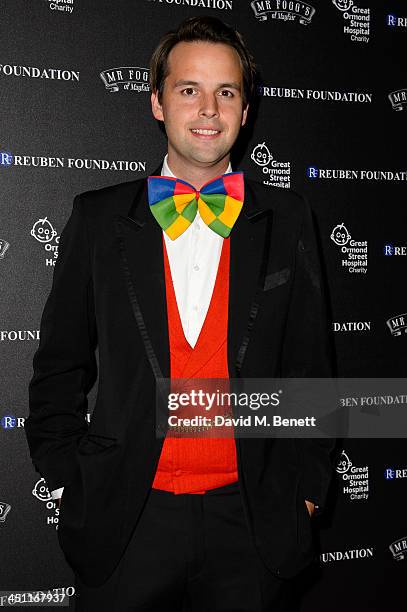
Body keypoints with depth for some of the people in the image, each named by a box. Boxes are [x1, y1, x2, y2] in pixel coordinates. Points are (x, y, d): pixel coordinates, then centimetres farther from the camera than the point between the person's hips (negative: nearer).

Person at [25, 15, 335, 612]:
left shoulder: (287, 219, 2)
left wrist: (307, 486, 2)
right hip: (126, 523, 0)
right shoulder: (98, 217, 1)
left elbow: (309, 365, 5)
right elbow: (60, 367, 5)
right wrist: (68, 486, 0)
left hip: (252, 521, 1)